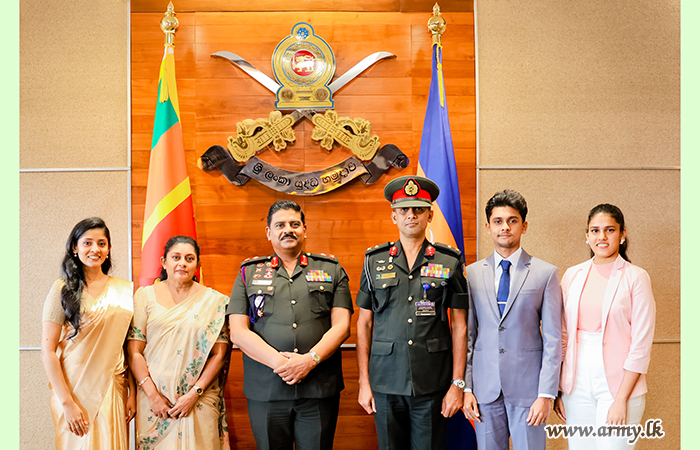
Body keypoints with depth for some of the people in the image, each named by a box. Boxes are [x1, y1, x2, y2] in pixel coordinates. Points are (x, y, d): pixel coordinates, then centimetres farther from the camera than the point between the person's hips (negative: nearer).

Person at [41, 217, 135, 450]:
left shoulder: (125, 290, 7)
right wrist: (67, 403, -14)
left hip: (113, 390, 3)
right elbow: (48, 351, -8)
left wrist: (132, 392, 2)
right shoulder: (63, 289, -4)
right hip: (76, 391, -3)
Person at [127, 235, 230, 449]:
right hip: (153, 398, 1)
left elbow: (219, 354, -1)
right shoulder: (145, 296, 4)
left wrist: (194, 394, -9)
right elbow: (134, 352, 0)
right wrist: (152, 395, -8)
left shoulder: (214, 301, 2)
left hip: (200, 400, 0)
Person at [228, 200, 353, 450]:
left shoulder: (331, 270, 10)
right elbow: (238, 332, 1)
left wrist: (310, 359, -15)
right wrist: (278, 361, -13)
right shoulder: (249, 273, 10)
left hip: (319, 390, 0)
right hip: (265, 390, 1)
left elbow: (341, 326, 1)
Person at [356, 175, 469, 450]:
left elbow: (459, 326, 2)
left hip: (432, 386, -1)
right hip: (385, 385, 1)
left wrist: (457, 384, -3)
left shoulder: (450, 262, 2)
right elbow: (364, 324, 7)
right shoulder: (375, 262, 6)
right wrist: (364, 383, 3)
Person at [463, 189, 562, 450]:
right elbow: (467, 334, 7)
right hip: (485, 387, 2)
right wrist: (466, 387, 2)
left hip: (528, 387, -2)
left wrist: (546, 394, -8)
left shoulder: (546, 274, -1)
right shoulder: (472, 273, 6)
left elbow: (553, 339, -3)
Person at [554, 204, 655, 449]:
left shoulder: (635, 277, -5)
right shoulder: (572, 275, 6)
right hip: (577, 383, 4)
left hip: (618, 383, -3)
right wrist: (556, 389, 4)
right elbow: (563, 335, 9)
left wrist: (621, 399, -12)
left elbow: (641, 345, -8)